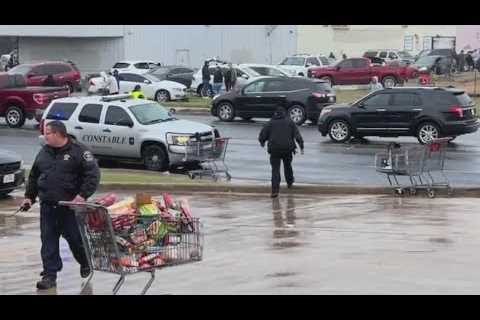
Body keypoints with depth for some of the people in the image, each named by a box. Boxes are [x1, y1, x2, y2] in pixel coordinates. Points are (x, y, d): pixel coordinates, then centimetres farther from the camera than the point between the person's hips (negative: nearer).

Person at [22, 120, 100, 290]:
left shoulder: (79, 151, -6)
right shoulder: (44, 152, 13)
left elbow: (93, 174, -11)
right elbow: (33, 177, 23)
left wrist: (83, 194, -20)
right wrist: (29, 196, 15)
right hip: (47, 206, 5)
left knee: (75, 238, 3)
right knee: (48, 240, 2)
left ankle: (85, 263, 31)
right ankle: (50, 275, 7)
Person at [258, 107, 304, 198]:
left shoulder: (270, 123, 7)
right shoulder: (289, 122, 9)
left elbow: (262, 136, 7)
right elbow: (297, 135, 0)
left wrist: (262, 142, 27)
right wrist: (301, 146, -1)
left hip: (274, 149, -1)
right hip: (288, 149, 1)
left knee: (275, 169, -1)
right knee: (287, 165, 25)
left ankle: (275, 190, -13)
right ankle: (290, 182, 43)